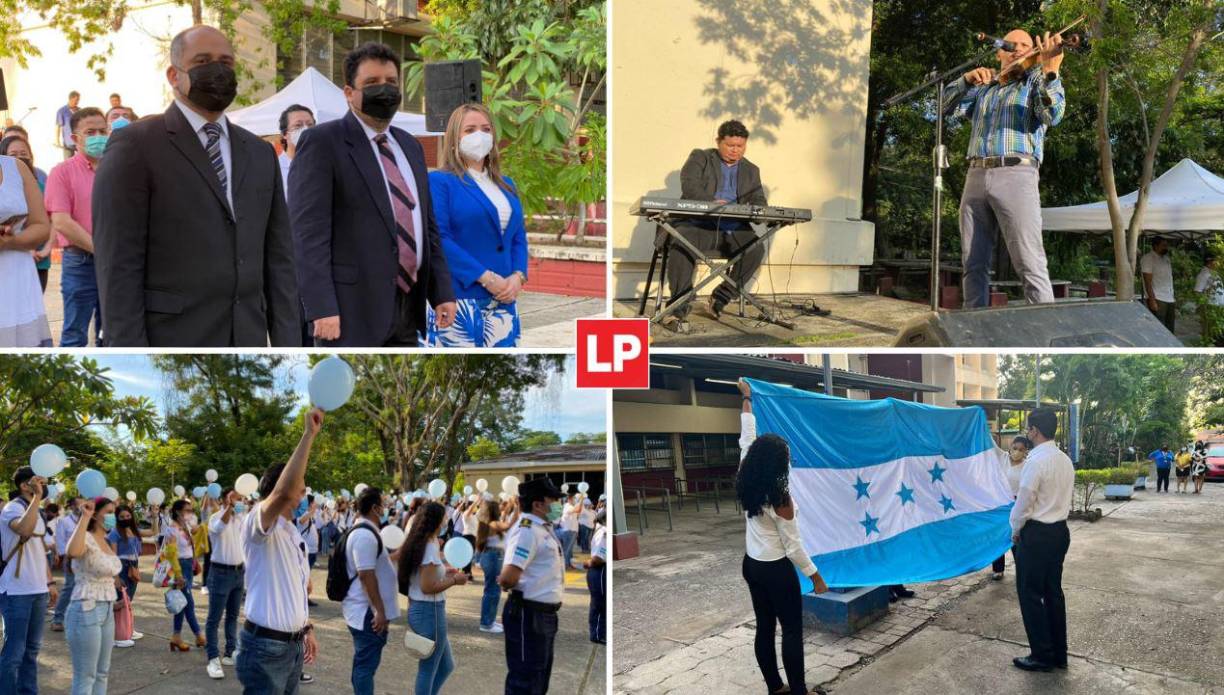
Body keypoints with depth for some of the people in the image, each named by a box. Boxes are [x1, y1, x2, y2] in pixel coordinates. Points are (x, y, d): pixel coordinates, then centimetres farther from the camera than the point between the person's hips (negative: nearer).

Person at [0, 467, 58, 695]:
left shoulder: (35, 511, 15)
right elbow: (24, 530, -37)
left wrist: (50, 582, 17)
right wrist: (37, 495, -33)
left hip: (37, 590, 9)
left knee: (32, 649, 15)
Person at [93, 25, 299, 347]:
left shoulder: (261, 153, 15)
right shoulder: (134, 145, -2)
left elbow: (278, 258, 12)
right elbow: (118, 266, -8)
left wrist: (287, 343, 4)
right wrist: (128, 351, -14)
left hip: (248, 340, 5)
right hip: (170, 340, -5)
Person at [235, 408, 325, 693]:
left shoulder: (295, 535, 15)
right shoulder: (257, 524, -14)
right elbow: (284, 492, -35)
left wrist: (307, 630, 18)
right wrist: (309, 434, -34)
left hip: (293, 645, 9)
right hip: (265, 647, -9)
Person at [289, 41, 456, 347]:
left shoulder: (410, 146, 18)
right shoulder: (321, 142, -5)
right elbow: (309, 231, -13)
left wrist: (442, 292, 12)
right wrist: (322, 309, -21)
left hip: (406, 312, 7)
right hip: (351, 313, -7)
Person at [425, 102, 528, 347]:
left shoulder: (506, 185, 19)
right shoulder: (439, 181, -1)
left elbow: (519, 237, 17)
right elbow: (437, 238, -12)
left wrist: (518, 276, -4)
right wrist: (486, 278, -17)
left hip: (503, 300, 6)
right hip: (458, 299, -6)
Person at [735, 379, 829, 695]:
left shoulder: (746, 484, -6)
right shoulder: (780, 497, -24)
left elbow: (746, 441, 7)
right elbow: (793, 546, -18)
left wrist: (747, 399, 16)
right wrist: (815, 575, -8)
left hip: (751, 565, 7)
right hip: (777, 571, -7)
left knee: (764, 627, 15)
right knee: (792, 630, 4)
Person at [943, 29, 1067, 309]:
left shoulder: (1036, 82, 12)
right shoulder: (983, 89, 26)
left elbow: (1053, 115, -8)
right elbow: (948, 105, 12)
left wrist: (1050, 70, -23)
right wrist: (967, 80, -5)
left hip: (1016, 174, -5)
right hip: (976, 176, 5)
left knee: (1030, 263, -14)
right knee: (974, 263, 4)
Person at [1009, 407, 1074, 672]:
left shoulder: (1036, 461, -19)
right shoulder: (1065, 461, 8)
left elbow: (1024, 502, -16)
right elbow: (1065, 498, 15)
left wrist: (1016, 530, 1)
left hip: (1037, 534, -8)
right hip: (1060, 530, 8)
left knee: (1030, 594, 2)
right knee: (1053, 592, 15)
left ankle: (1042, 656, 7)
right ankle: (1059, 654, 20)